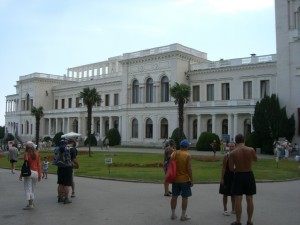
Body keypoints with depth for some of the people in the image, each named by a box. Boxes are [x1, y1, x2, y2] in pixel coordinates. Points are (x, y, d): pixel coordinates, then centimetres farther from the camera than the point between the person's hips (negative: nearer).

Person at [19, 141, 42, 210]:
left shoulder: (26, 154, -8)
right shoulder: (37, 153, 4)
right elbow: (38, 164, 5)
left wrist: (21, 175, -2)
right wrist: (39, 174, 12)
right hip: (35, 172, 5)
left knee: (28, 189, 0)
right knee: (32, 189, 16)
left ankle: (30, 204, -2)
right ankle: (31, 203, 20)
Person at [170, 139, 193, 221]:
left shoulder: (174, 154, 2)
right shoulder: (188, 155, -12)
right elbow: (189, 169, -17)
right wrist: (191, 180, -8)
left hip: (175, 179, 5)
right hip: (185, 179, -5)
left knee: (174, 196, 12)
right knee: (185, 197, 5)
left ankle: (173, 214, 21)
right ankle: (183, 216, 11)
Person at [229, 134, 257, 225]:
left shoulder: (232, 153, -10)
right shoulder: (251, 150, -7)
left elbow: (231, 168, -10)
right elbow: (255, 159, 14)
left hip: (238, 176, -2)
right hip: (249, 175, 2)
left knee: (238, 200, 5)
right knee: (250, 200, 11)